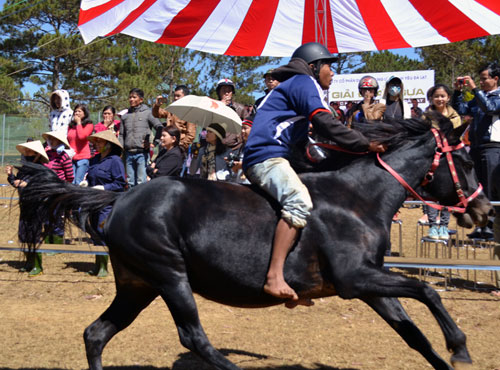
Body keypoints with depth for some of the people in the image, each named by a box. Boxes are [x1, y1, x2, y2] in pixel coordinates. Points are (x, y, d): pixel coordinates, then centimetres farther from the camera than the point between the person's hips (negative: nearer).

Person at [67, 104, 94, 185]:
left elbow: (82, 136, -15)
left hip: (83, 157, -5)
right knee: (71, 182, 0)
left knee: (79, 182, -9)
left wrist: (78, 122, -5)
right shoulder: (71, 126, 17)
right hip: (71, 158, 5)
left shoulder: (89, 125, 2)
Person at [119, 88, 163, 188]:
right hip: (129, 153, 5)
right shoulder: (125, 116, 15)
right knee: (130, 182, 8)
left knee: (141, 182, -9)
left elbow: (160, 128, -3)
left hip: (142, 153, -5)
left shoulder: (147, 113, 2)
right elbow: (122, 135, 18)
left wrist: (154, 142, -9)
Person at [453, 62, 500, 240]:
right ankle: (480, 226, 13)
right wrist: (458, 92, 4)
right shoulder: (479, 96, 18)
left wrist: (474, 89, -19)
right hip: (475, 146, 7)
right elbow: (460, 110, 16)